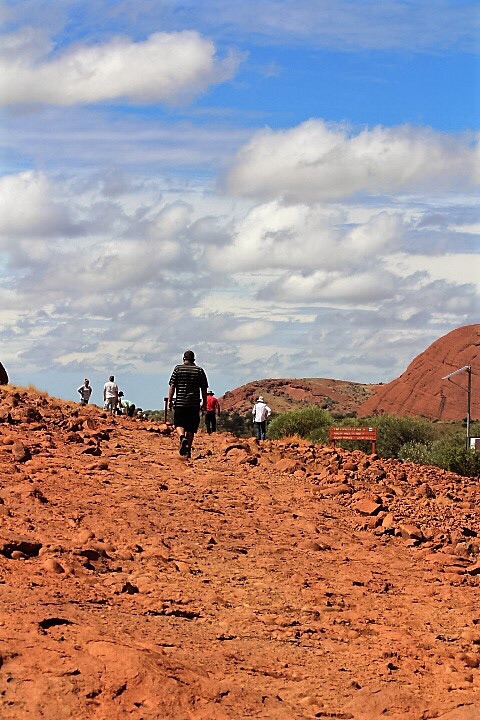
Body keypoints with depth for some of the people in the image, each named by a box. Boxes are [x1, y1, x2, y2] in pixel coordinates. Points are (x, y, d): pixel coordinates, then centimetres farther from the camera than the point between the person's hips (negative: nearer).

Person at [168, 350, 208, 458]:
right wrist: (204, 403, 13)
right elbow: (204, 389, 6)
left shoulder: (178, 369, 1)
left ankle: (182, 437, -23)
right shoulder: (200, 371, 5)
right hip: (194, 404, 2)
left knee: (179, 424, 7)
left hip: (180, 402, -2)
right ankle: (188, 451, 8)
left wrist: (170, 400, 3)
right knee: (191, 428, 8)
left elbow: (172, 386, -3)